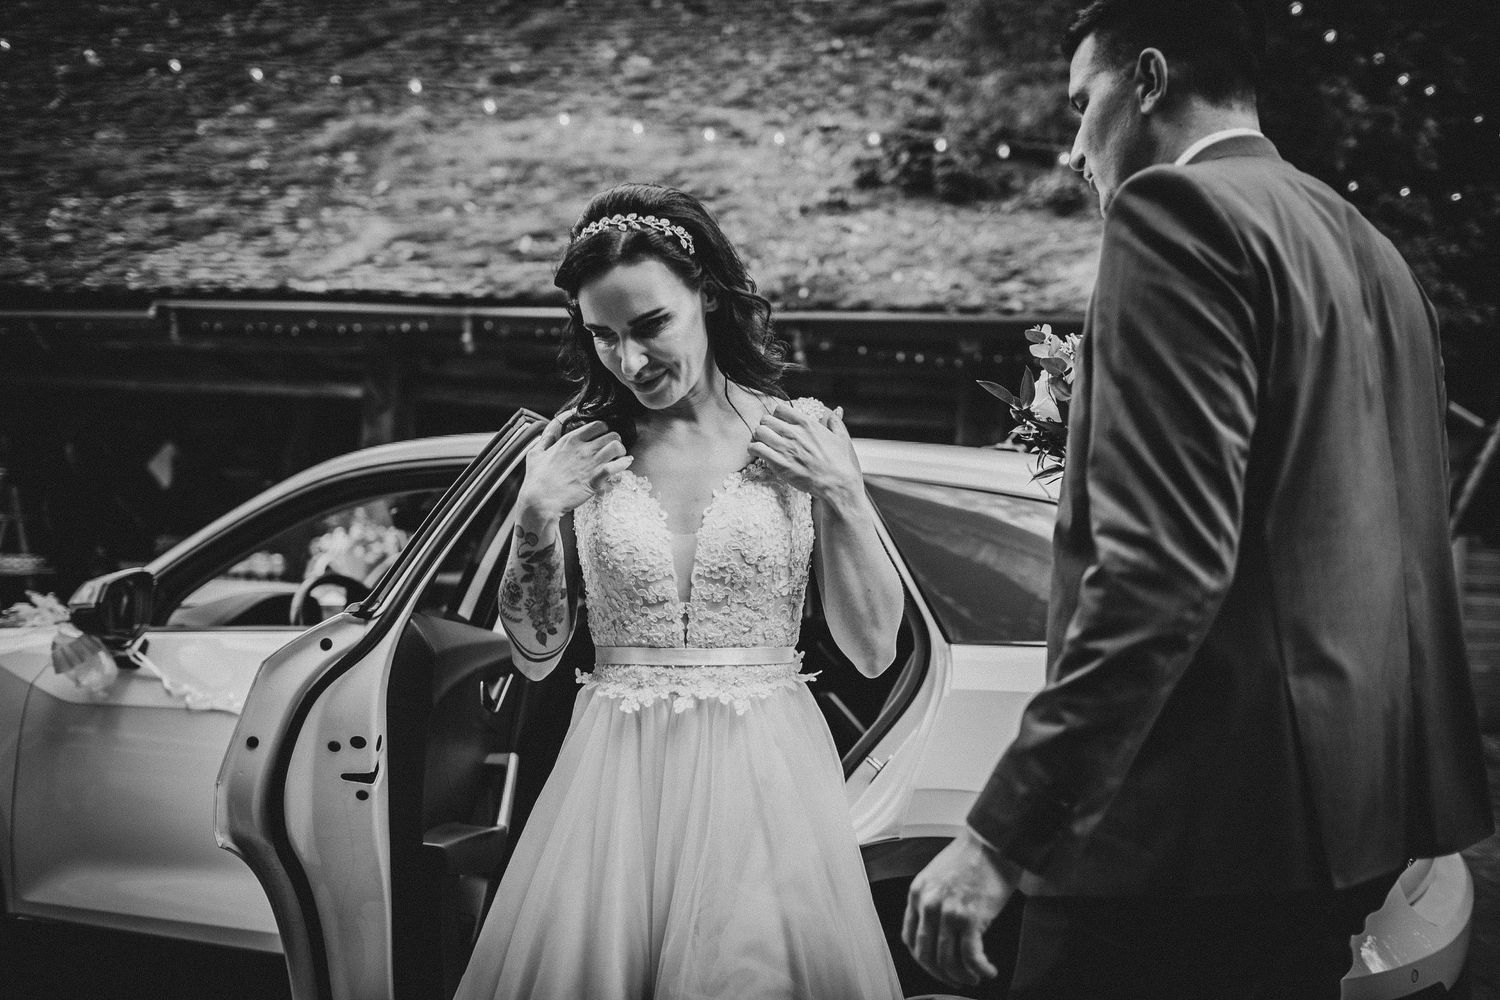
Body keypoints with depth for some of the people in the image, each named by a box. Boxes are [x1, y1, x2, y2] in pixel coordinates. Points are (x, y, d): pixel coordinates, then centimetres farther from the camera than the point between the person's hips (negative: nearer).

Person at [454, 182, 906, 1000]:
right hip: (616, 779, 1)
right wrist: (535, 518, -7)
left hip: (764, 778, -1)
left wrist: (841, 494, -10)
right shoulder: (575, 444, 1)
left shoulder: (802, 433, -2)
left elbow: (874, 651, 0)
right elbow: (535, 656, 7)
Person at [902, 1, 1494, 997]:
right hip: (1361, 807, 10)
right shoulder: (1369, 249, 17)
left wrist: (1001, 835, -23)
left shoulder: (1182, 212, -11)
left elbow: (1163, 562, -22)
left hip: (1212, 813, -9)